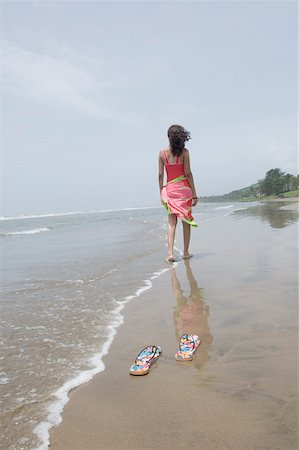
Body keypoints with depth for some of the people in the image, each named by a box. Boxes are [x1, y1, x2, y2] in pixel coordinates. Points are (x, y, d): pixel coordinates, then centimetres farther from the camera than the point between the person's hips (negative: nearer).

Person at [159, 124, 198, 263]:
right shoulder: (184, 152, -5)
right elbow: (188, 174, -7)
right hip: (184, 188, -2)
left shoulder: (162, 153, 2)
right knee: (186, 221, 9)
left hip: (170, 189, 2)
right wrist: (194, 194, -3)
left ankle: (170, 253, -9)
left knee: (171, 222, 4)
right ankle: (186, 252, 16)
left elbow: (160, 175, 2)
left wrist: (161, 194, 10)